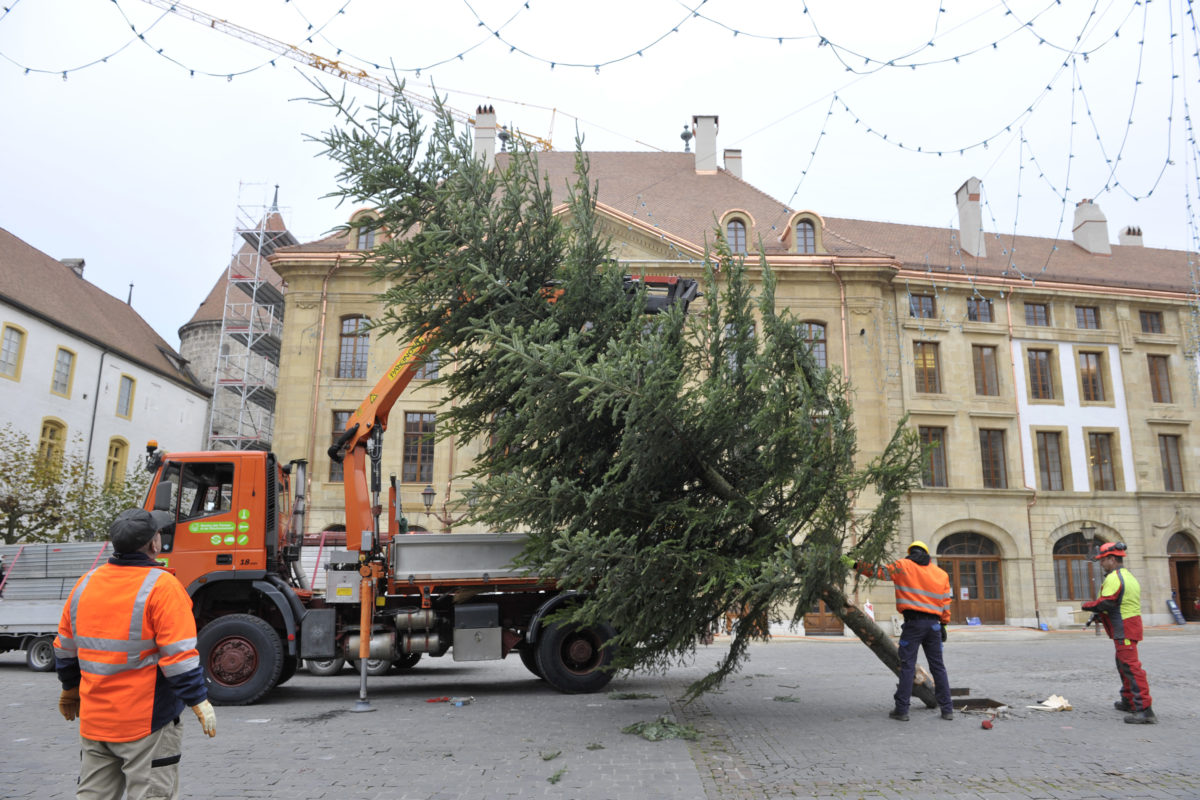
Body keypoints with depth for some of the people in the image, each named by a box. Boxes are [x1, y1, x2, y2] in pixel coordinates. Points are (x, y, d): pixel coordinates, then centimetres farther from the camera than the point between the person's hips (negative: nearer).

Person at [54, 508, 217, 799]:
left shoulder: (86, 583, 4)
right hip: (146, 720, -6)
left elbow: (65, 648, 15)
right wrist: (199, 702, -13)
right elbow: (179, 654, -20)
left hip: (94, 719, 7)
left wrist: (69, 689, 30)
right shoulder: (161, 586, -17)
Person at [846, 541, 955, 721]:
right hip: (933, 624, 4)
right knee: (938, 667, 12)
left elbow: (879, 572, 0)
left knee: (907, 666, -2)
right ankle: (947, 709, 14)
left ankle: (901, 710, -1)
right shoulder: (941, 573, 14)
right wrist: (944, 625, 17)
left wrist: (855, 564, 6)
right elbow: (946, 603, 13)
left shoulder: (903, 566, 2)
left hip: (913, 622, -3)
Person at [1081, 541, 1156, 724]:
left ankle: (1144, 710, -16)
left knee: (1131, 667, -13)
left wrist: (1087, 605, -4)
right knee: (1123, 664, 21)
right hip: (1130, 626, 11)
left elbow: (1106, 603, -22)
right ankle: (1128, 701, 30)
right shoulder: (1128, 576, 18)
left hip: (1124, 629, -11)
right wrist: (1100, 614, 12)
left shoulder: (1114, 577, -15)